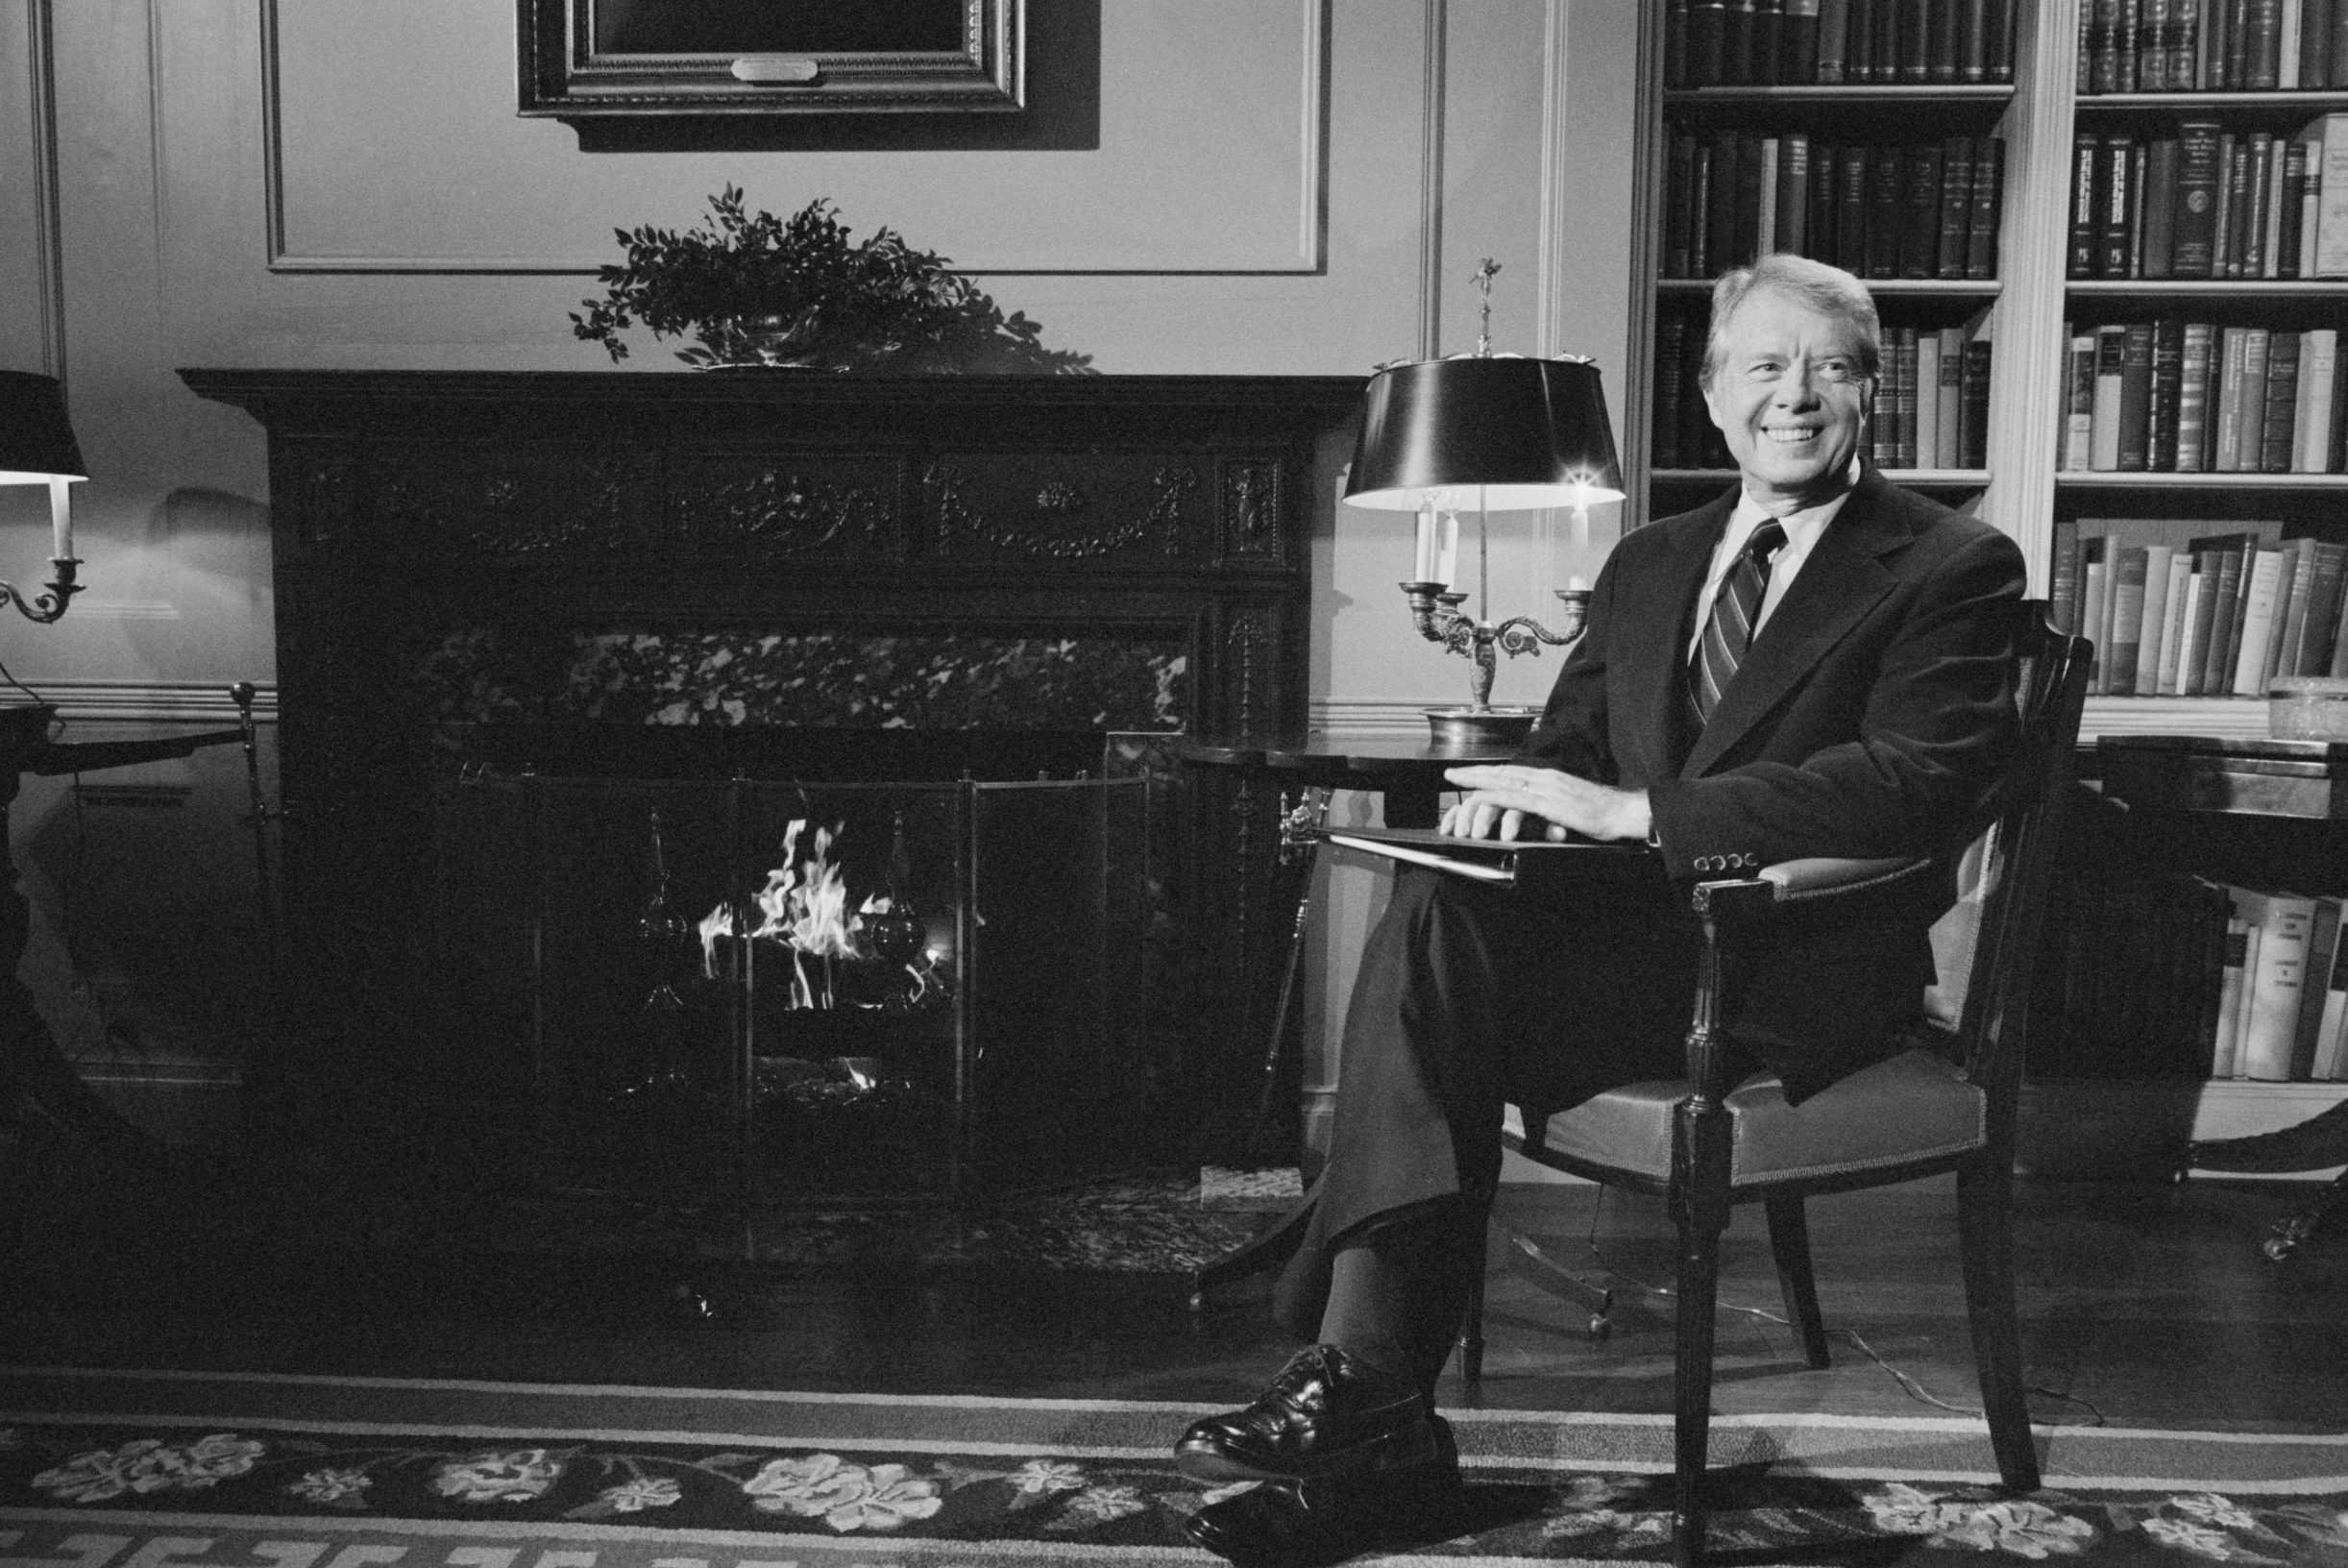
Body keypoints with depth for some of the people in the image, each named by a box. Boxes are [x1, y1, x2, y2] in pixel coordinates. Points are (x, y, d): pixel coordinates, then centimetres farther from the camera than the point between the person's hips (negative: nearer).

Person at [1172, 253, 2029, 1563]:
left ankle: (1364, 1389, -23)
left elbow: (1913, 784, -15)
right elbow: (1574, 743, 19)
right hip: (1648, 935, 6)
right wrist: (1525, 791, -8)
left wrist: (1632, 810, -21)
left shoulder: (1955, 567, 1)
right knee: (1442, 907, -28)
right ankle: (1369, 1403, -30)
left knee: (1437, 937, -28)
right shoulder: (1649, 562, 20)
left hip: (1801, 967, -5)